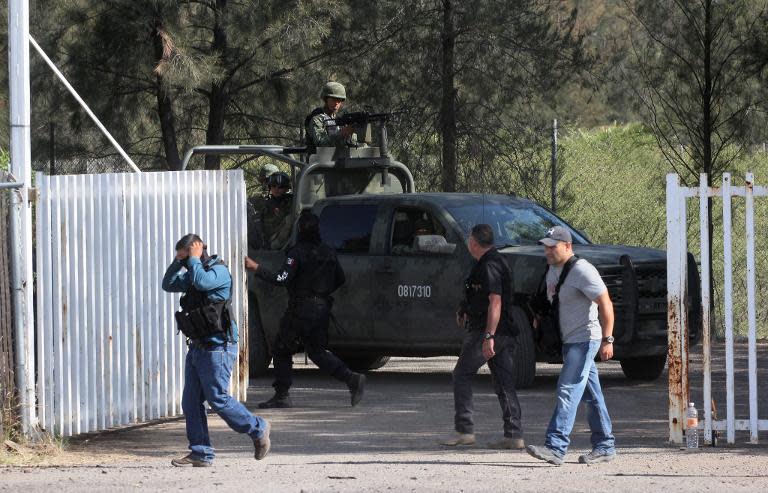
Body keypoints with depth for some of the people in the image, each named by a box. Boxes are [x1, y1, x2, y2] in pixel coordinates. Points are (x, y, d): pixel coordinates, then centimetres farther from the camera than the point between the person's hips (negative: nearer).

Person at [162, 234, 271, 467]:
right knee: (190, 402, 4)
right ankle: (200, 453, 6)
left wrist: (194, 258, -15)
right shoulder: (192, 273, 16)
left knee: (218, 399, -7)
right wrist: (178, 261, 4)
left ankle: (258, 429, 11)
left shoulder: (218, 271, -11)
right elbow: (168, 285, 16)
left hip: (217, 347, -9)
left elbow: (201, 282, -29)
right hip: (197, 347, 9)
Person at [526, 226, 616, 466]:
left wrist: (607, 340, -22)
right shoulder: (552, 270, 12)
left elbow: (605, 304, -18)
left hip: (585, 339, -9)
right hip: (569, 341, 9)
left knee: (568, 390, -17)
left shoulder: (581, 271, -17)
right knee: (591, 396, 13)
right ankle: (604, 446, 18)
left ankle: (555, 446, -24)